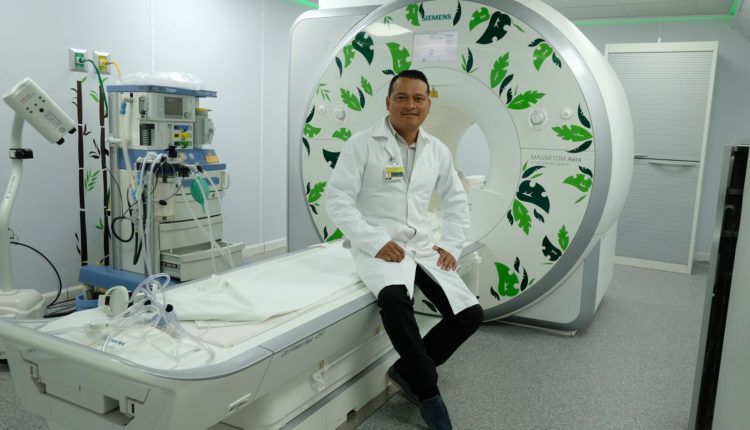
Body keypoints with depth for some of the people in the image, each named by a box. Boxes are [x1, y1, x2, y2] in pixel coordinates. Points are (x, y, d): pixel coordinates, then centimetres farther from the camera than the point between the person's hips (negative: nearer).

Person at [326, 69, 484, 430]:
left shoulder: (438, 150, 10)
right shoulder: (362, 144, -6)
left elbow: (456, 199, 20)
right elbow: (337, 199, -11)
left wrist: (451, 245, 6)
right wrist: (376, 242, -19)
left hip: (423, 245, 6)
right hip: (377, 245, -5)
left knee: (470, 313, -7)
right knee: (395, 299, -36)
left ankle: (407, 369, 11)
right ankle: (428, 391, -17)